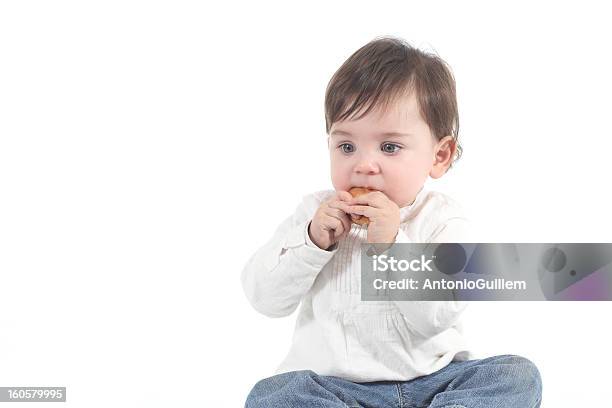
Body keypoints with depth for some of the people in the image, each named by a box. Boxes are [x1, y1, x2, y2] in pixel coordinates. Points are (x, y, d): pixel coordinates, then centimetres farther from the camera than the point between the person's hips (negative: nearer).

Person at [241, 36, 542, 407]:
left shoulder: (441, 220, -4)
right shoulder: (318, 212, 3)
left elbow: (440, 314, -16)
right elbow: (264, 297, -4)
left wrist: (392, 244, -25)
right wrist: (313, 241, -18)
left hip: (432, 377, 0)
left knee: (519, 375, -19)